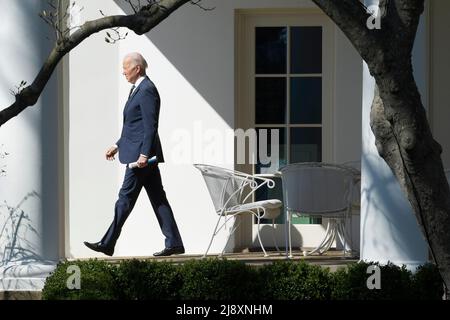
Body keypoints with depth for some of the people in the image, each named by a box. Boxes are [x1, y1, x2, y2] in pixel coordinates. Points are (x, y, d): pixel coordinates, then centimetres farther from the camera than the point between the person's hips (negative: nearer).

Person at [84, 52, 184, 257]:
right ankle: (173, 243, 8)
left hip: (141, 154, -10)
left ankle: (108, 244, 0)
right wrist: (118, 145, 23)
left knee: (126, 197, -5)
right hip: (140, 153, 10)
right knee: (157, 198, 8)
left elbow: (150, 126, -19)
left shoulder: (147, 90, -13)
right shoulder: (138, 89, 18)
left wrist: (144, 154, -23)